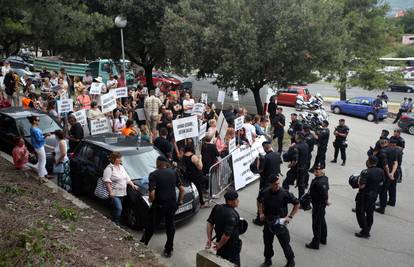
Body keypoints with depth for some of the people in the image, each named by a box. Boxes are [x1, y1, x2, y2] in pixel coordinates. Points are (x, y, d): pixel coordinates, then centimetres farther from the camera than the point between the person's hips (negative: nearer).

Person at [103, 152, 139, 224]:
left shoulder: (121, 167, 16)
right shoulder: (109, 168, -9)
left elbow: (127, 178, 22)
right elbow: (106, 181, -17)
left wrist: (132, 185, 10)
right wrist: (110, 192, -23)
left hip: (122, 193, 8)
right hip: (114, 194, -8)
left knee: (115, 209, 13)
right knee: (118, 208, -16)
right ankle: (114, 223, -3)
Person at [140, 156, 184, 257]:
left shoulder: (154, 174, -11)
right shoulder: (173, 172, 3)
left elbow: (152, 193, -20)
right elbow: (182, 189, 2)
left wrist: (151, 201, 0)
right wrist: (180, 201, 14)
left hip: (159, 206, -3)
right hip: (172, 204, 3)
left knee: (151, 226, 15)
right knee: (170, 226, 16)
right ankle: (168, 250, 24)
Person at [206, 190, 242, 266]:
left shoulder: (217, 208, -7)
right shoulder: (232, 215, -29)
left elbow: (210, 222, -2)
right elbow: (227, 234, -31)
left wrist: (209, 239, 0)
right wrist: (219, 245, -16)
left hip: (220, 241, 7)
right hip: (231, 246, -7)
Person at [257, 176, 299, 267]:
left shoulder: (285, 193, -20)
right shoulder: (265, 192, -9)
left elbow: (297, 204, -9)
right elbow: (259, 201, 12)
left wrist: (290, 216, -14)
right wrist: (261, 213, 1)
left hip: (280, 223, -3)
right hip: (268, 222, 4)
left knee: (285, 243, 8)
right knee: (267, 242, 17)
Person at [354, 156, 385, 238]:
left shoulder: (365, 172, -26)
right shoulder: (380, 171, -2)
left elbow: (361, 186, -28)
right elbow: (381, 183, 9)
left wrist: (358, 181, -10)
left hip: (364, 195, -7)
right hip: (374, 195, 7)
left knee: (360, 212, 7)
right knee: (370, 213, 17)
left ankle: (364, 231, 9)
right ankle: (367, 231, 27)